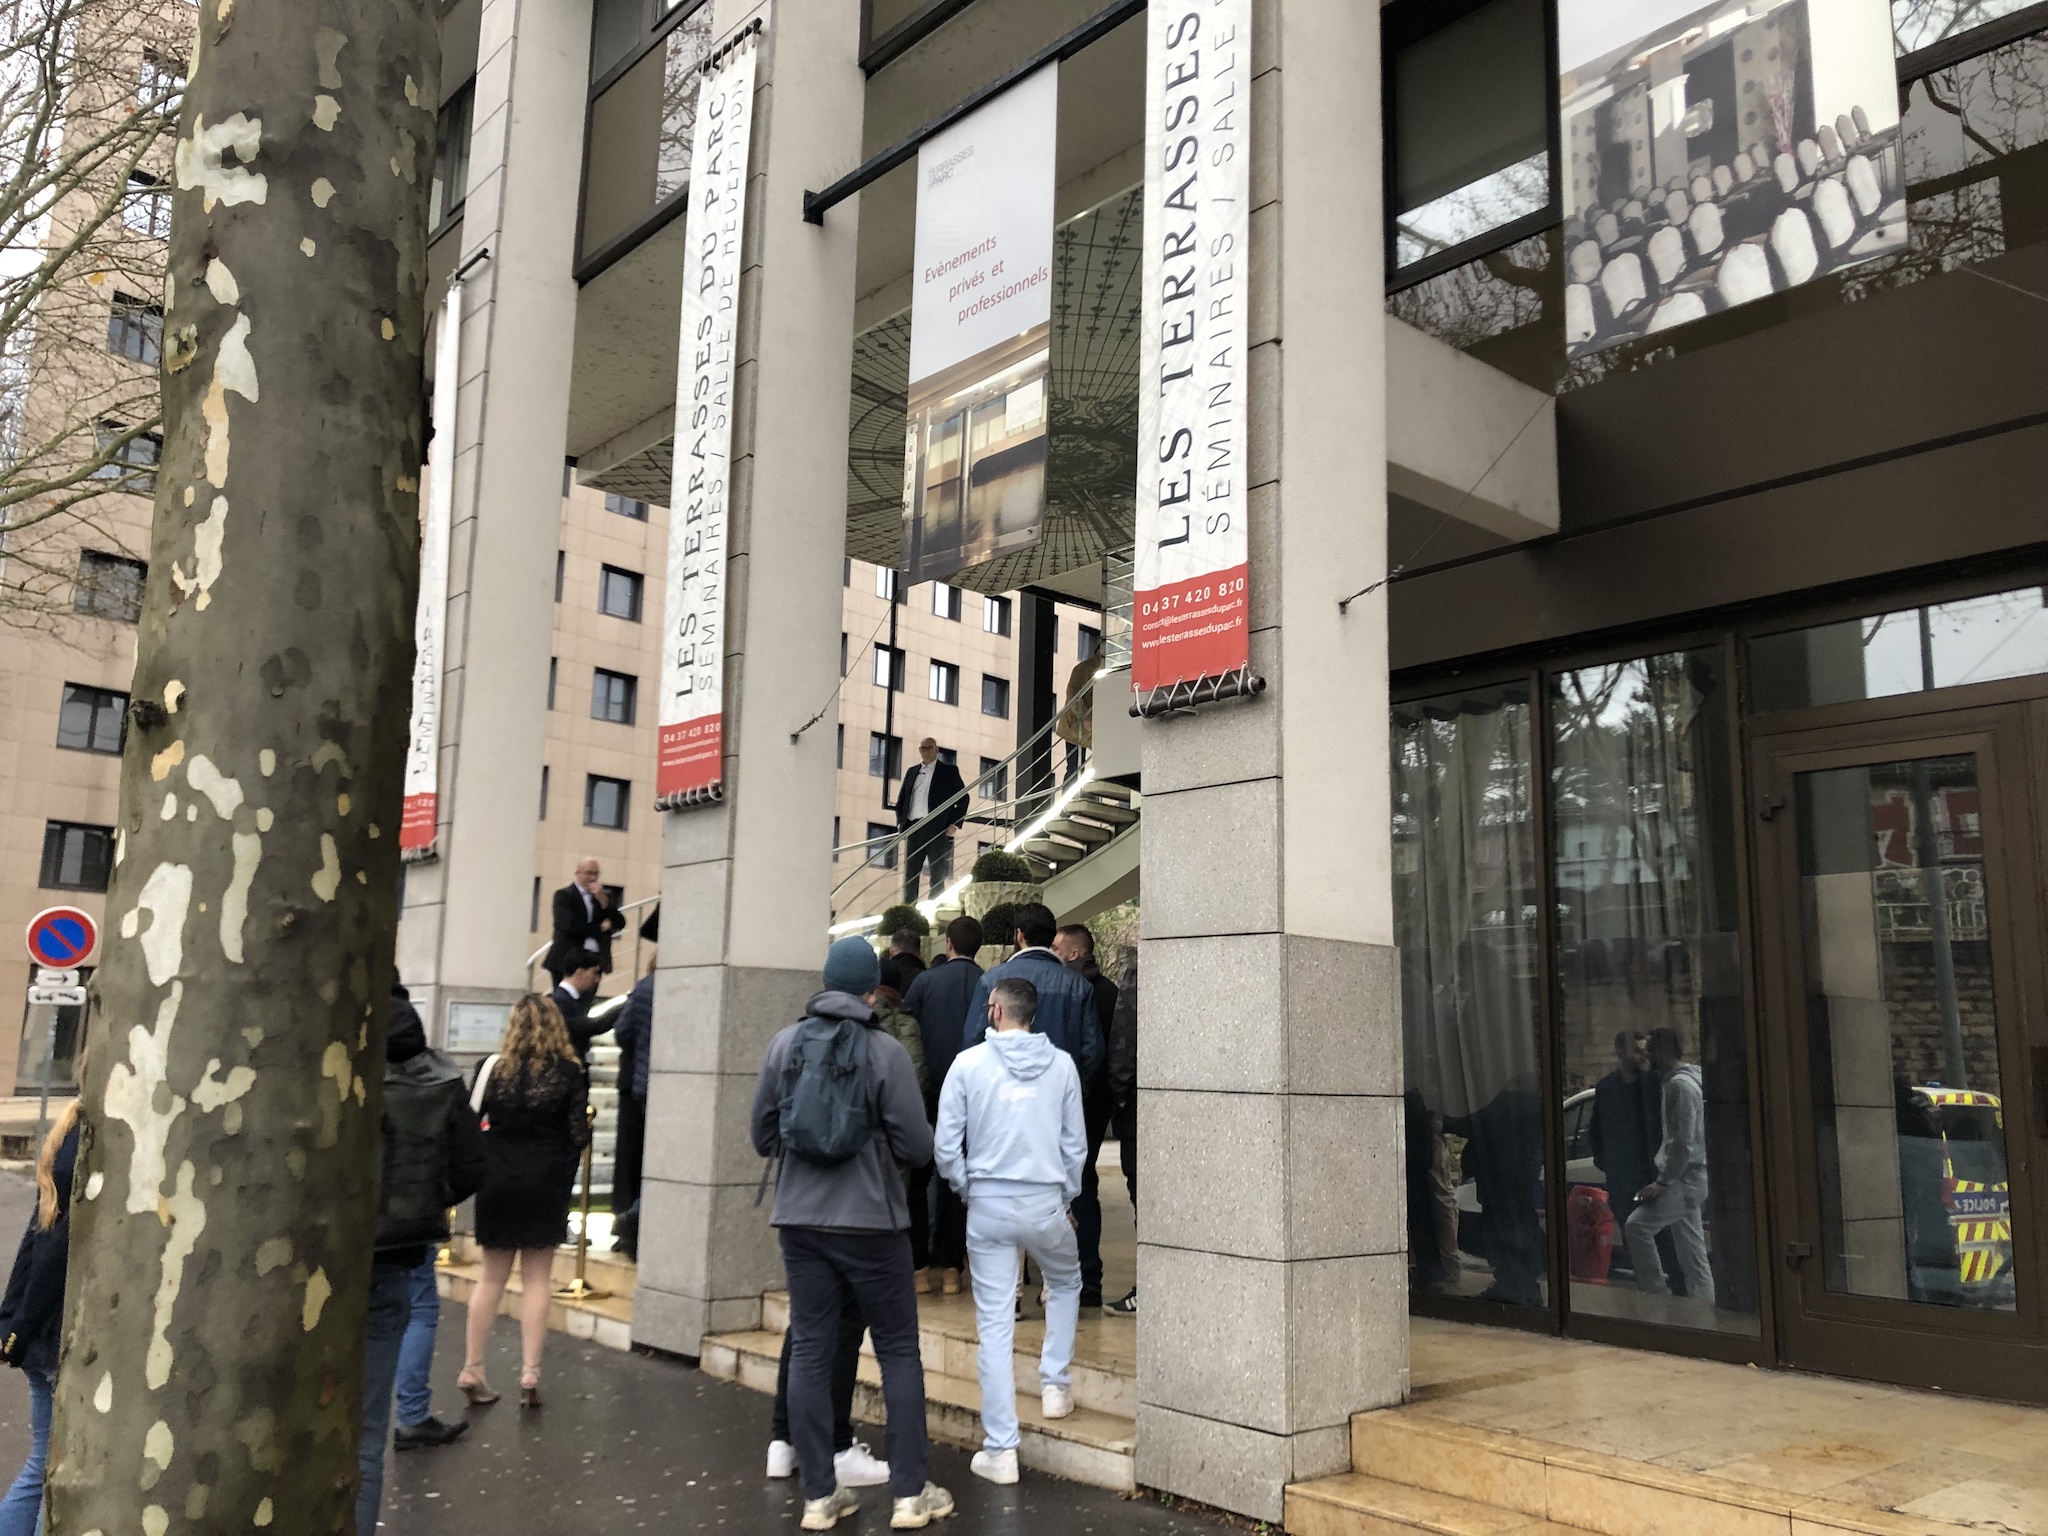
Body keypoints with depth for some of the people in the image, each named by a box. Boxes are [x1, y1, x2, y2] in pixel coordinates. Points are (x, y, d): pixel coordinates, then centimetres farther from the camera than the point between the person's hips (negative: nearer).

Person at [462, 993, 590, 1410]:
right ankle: (530, 1375, 6)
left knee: (492, 1278, 15)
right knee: (536, 1281, 7)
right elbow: (579, 1135, -6)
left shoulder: (493, 1066, -2)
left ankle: (472, 1371, 19)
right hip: (545, 1185, -2)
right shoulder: (570, 1072, -7)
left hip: (497, 1183, 2)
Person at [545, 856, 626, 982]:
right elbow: (569, 925, -14)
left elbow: (620, 923, 5)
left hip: (595, 961, 4)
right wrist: (600, 927, -5)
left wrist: (603, 900, -8)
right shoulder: (564, 895, 0)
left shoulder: (604, 896, 15)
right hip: (568, 962, -4)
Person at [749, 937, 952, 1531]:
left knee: (809, 1352, 10)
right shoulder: (886, 1051, -10)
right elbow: (917, 1148, -8)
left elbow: (762, 1135, 6)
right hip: (872, 1220, -3)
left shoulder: (784, 1043, 0)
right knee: (898, 1351, 8)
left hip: (800, 1220, 3)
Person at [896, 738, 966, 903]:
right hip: (913, 828, 4)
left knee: (937, 875, -3)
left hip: (937, 828, -4)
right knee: (910, 873, 1)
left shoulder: (949, 771, 6)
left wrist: (954, 824, -5)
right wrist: (900, 824, 8)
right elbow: (901, 799, 21)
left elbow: (963, 797, 3)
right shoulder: (912, 772, 18)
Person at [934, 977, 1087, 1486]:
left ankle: (1000, 1451, 6)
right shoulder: (1061, 1064, -1)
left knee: (994, 1324, 4)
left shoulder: (968, 1063, -5)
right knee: (1066, 1283, 31)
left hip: (988, 1206, -1)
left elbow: (946, 1145, -4)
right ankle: (1054, 1386, 27)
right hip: (1046, 1202, 1)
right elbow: (1076, 1144, 4)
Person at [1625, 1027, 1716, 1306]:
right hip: (1687, 1179, 11)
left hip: (1685, 1179, -11)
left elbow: (1684, 1142, -21)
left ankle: (1658, 1293, -9)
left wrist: (1663, 1182, -18)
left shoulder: (1680, 1085, -15)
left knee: (1638, 1225, -14)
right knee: (1692, 1253, 11)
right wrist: (1665, 1179, 20)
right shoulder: (1678, 1081, 17)